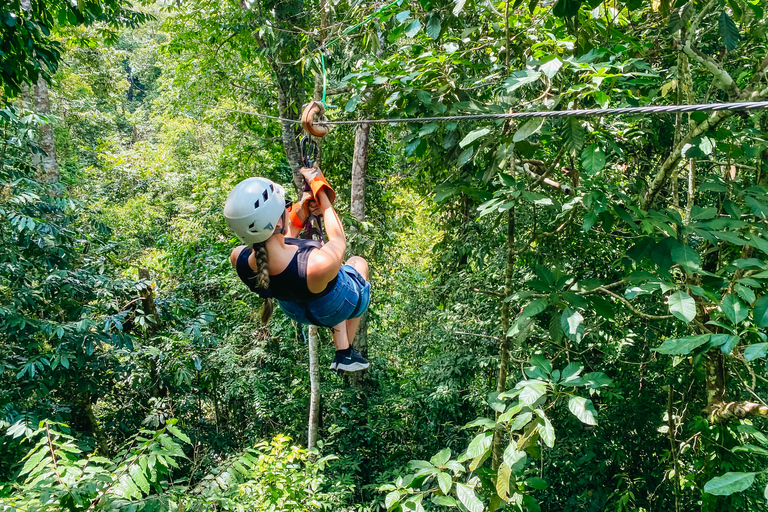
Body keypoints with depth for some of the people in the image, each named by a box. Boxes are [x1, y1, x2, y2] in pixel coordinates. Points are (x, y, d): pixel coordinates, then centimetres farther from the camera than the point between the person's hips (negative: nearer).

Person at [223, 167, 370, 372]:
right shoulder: (320, 265, -47)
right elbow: (339, 240, -21)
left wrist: (300, 212, -8)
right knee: (357, 261, 31)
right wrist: (320, 189, -13)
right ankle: (348, 354, 39)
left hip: (295, 310, 4)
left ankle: (341, 354, 41)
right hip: (339, 307, -4)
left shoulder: (238, 259, -31)